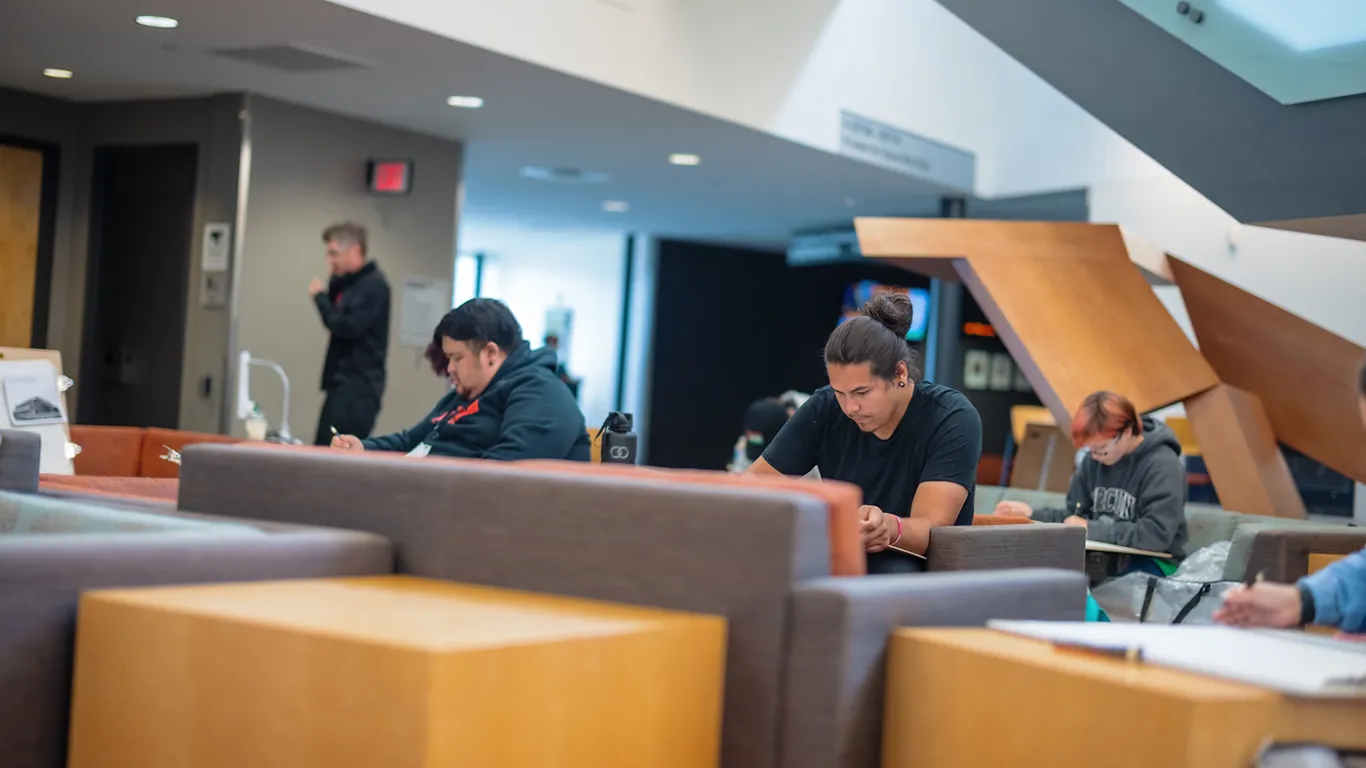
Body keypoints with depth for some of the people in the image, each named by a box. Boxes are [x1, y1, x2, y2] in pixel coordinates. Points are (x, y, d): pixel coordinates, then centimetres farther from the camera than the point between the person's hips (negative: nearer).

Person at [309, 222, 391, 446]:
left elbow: (348, 327, -22)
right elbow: (337, 320, 17)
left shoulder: (373, 285, -13)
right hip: (344, 384, 10)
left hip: (358, 387, -10)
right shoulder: (351, 283, 18)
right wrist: (331, 290, 3)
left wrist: (320, 296, -10)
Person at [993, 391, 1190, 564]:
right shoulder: (1094, 460, 5)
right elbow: (1077, 516, 12)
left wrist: (1092, 529, -19)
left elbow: (1157, 535, -24)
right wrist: (1032, 514, -5)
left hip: (1152, 564, -7)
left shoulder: (1162, 465, -16)